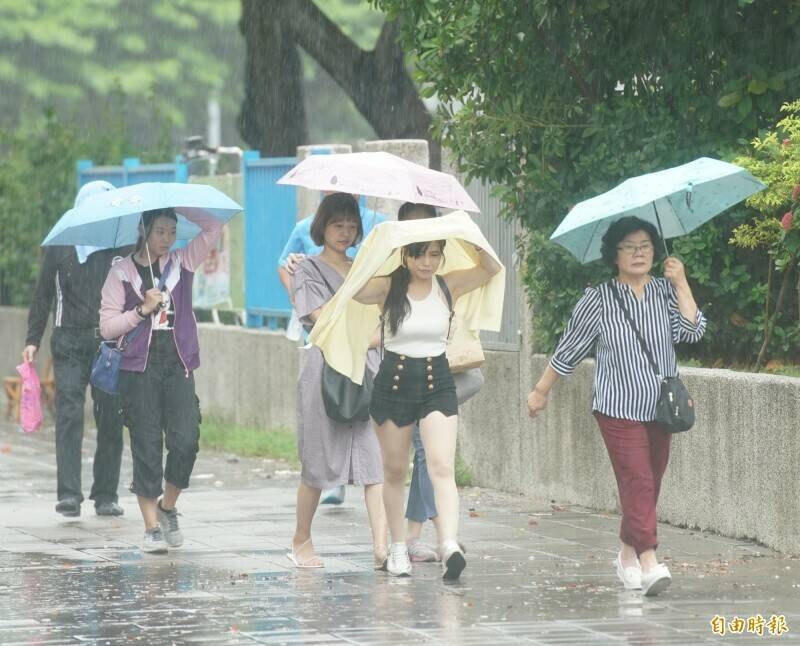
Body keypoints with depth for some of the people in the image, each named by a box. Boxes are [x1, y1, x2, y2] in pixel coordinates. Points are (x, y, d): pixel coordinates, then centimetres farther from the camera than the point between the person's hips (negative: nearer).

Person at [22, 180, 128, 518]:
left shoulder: (121, 247, 6)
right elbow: (42, 296, 12)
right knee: (69, 414, -12)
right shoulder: (59, 246, 8)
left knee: (111, 419, 1)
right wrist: (33, 339, 6)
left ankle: (106, 495, 10)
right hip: (69, 343, -1)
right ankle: (69, 494, -18)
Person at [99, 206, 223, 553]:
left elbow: (213, 227, 3)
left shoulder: (182, 262, 10)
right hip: (139, 368, -2)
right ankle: (152, 527, 3)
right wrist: (143, 310, -11)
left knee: (186, 441, -10)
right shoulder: (122, 272, 4)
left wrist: (178, 207, 1)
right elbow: (107, 326, 0)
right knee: (146, 446, -2)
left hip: (178, 367, 2)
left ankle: (168, 507, 14)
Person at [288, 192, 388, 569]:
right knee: (318, 462, 1)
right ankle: (301, 541, 18)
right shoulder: (309, 270, 5)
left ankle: (381, 545, -20)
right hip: (325, 368, -4)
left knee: (375, 457, -11)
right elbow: (323, 319, -8)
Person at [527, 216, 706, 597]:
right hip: (619, 408, -4)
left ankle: (628, 555, 25)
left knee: (650, 485, 9)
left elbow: (692, 332, -8)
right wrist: (541, 390, 11)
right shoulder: (598, 301, -2)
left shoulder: (665, 292, 6)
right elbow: (569, 350, 6)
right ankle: (649, 562, -20)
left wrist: (681, 284, -11)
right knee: (638, 481, -14)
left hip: (660, 407, 4)